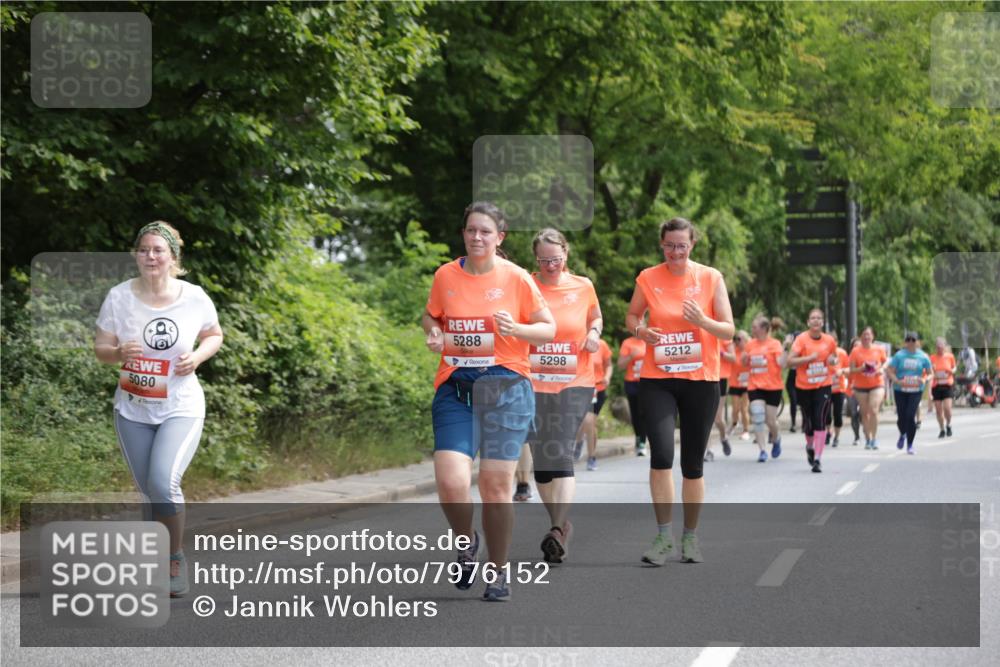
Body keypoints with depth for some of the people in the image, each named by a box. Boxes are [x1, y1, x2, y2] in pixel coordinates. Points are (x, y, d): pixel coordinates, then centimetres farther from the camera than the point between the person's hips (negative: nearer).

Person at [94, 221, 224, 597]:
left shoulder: (195, 298, -9)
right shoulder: (119, 297, -7)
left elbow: (214, 335, 9)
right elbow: (100, 348, -2)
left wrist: (198, 356, -12)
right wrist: (119, 352, -24)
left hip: (181, 410, -2)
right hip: (132, 411, 2)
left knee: (163, 483, -22)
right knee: (149, 494, 10)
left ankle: (176, 558, -2)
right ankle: (163, 565, 30)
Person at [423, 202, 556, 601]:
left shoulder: (516, 278, -1)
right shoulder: (445, 276, 4)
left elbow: (548, 329, 4)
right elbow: (431, 316, 21)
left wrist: (515, 328, -15)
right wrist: (434, 334, -2)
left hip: (505, 388, -1)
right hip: (455, 388, 1)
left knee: (496, 485, -1)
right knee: (450, 481, -14)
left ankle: (498, 573, 17)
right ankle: (466, 542, 17)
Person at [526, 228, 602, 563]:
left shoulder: (583, 287, 4)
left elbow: (596, 317, 21)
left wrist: (594, 334, 0)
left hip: (574, 384, -1)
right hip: (533, 383, 1)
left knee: (561, 453, -15)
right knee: (541, 457, 6)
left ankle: (558, 531, -21)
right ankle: (560, 522, 24)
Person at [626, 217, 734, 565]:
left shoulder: (711, 278, -1)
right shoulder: (648, 278, 1)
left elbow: (729, 331, 0)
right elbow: (632, 316, 16)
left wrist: (703, 320, -20)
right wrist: (640, 331, -7)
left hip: (701, 379, 0)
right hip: (657, 379, 0)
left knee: (693, 462, 5)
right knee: (661, 454, -15)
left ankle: (690, 537, 19)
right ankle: (663, 536, -5)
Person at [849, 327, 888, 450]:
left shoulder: (879, 349, 1)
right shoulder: (855, 351, -3)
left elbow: (884, 363, 15)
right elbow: (851, 370, -2)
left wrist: (881, 369, -7)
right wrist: (860, 369, -22)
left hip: (877, 385, -1)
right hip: (861, 386, 1)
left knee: (874, 410, -15)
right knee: (864, 413, 7)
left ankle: (874, 438, -8)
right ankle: (868, 439, 18)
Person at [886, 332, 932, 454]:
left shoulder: (922, 357, 3)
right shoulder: (899, 355, 0)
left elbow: (929, 373, 9)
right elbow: (889, 370, -2)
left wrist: (924, 379, -13)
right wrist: (897, 381, -19)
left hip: (916, 390, -1)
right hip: (900, 390, 1)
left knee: (910, 416, -13)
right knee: (901, 416, 1)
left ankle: (910, 445, 0)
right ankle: (902, 435, 37)